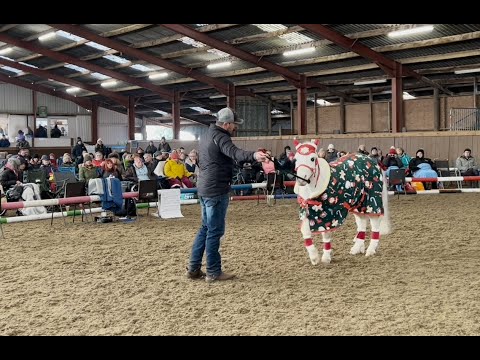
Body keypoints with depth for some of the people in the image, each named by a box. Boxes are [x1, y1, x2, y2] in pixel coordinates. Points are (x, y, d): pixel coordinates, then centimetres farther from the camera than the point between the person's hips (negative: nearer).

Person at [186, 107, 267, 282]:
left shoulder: (207, 135, 15)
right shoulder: (220, 137, -17)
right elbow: (234, 152, -38)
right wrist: (253, 155, -54)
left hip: (204, 188, 10)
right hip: (216, 190, -10)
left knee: (206, 227, 17)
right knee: (215, 230, -3)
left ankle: (194, 268, 21)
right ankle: (213, 272, 5)